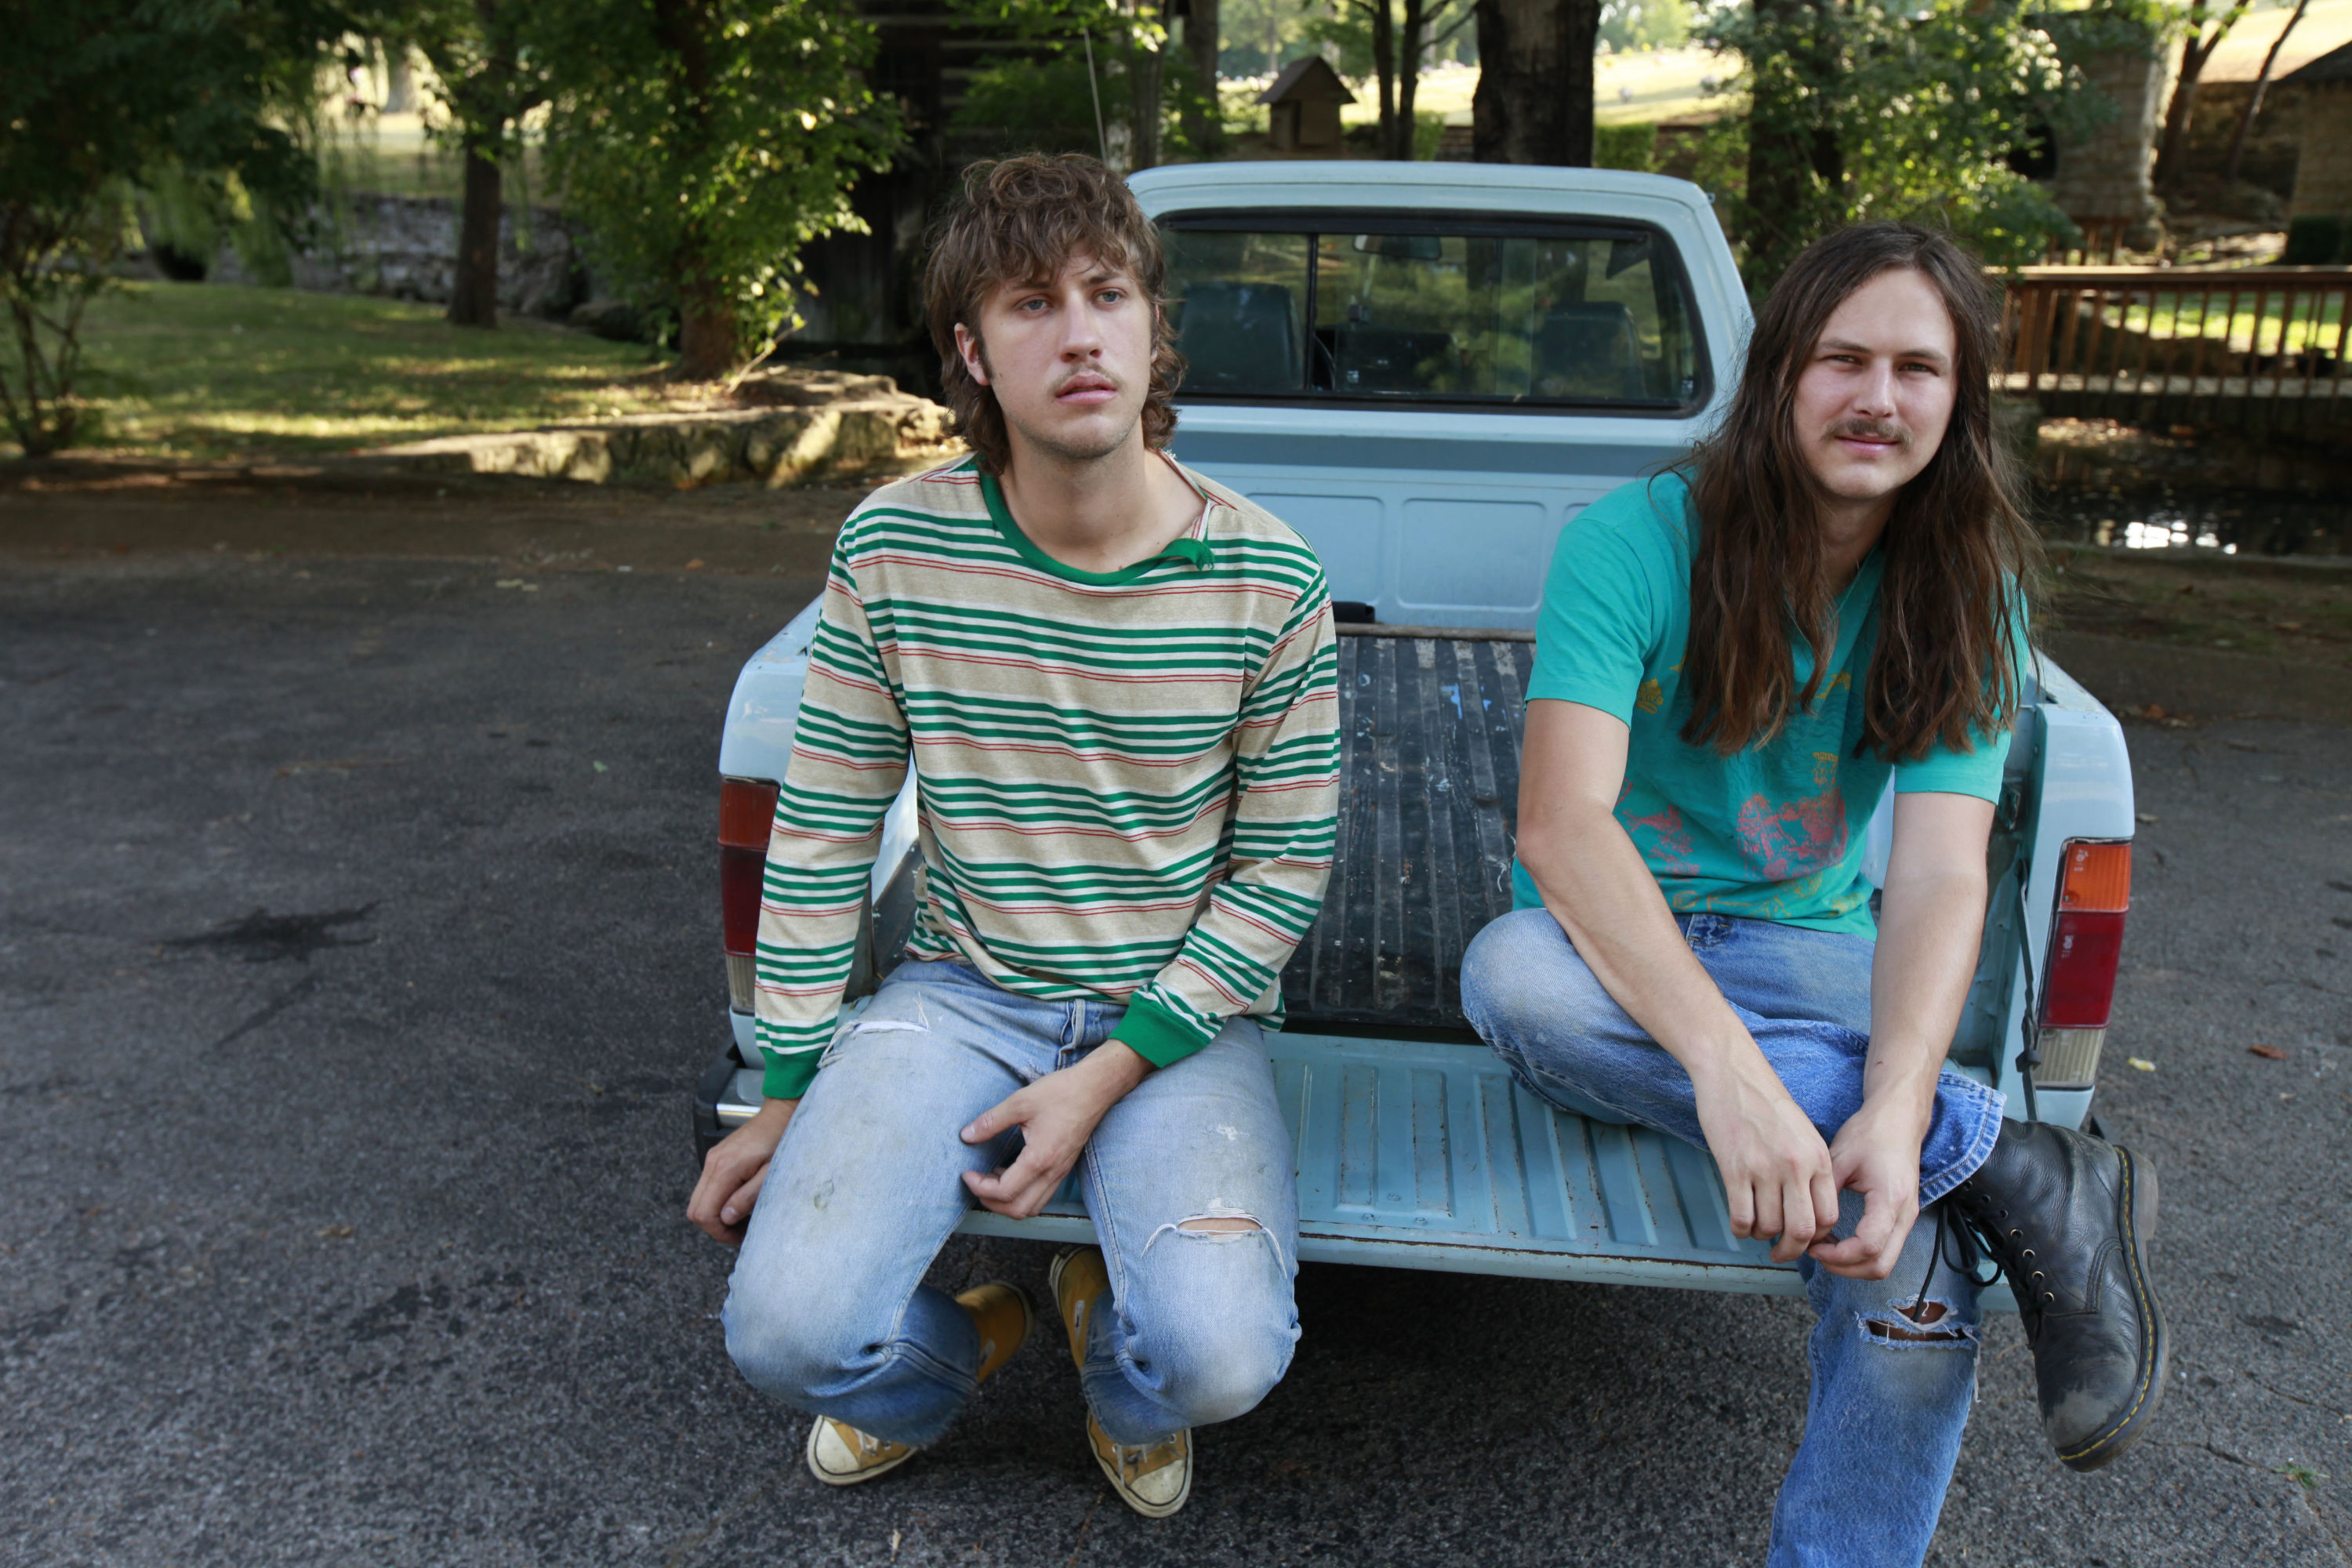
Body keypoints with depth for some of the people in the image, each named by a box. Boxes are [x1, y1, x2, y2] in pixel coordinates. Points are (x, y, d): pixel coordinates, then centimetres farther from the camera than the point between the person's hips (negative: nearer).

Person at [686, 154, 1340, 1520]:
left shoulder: (1266, 577, -11)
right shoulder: (897, 550, -8)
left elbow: (1286, 867, -5)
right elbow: (821, 834, 1)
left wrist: (1106, 1078, -13)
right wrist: (792, 1094, 2)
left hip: (1179, 1012, -1)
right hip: (962, 993, 1)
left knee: (1219, 1358, -24)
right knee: (790, 1331, -19)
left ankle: (1116, 1345, 16)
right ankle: (952, 1351, 20)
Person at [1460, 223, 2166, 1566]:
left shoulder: (1968, 597, -2)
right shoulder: (1636, 541, -13)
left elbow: (1940, 876, -14)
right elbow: (1561, 817, -26)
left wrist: (1895, 1109, -34)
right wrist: (1724, 1063, -40)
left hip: (1808, 953, 1)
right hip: (1612, 952, -1)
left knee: (1912, 1279, -29)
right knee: (1509, 976, -38)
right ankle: (2026, 1174, -30)